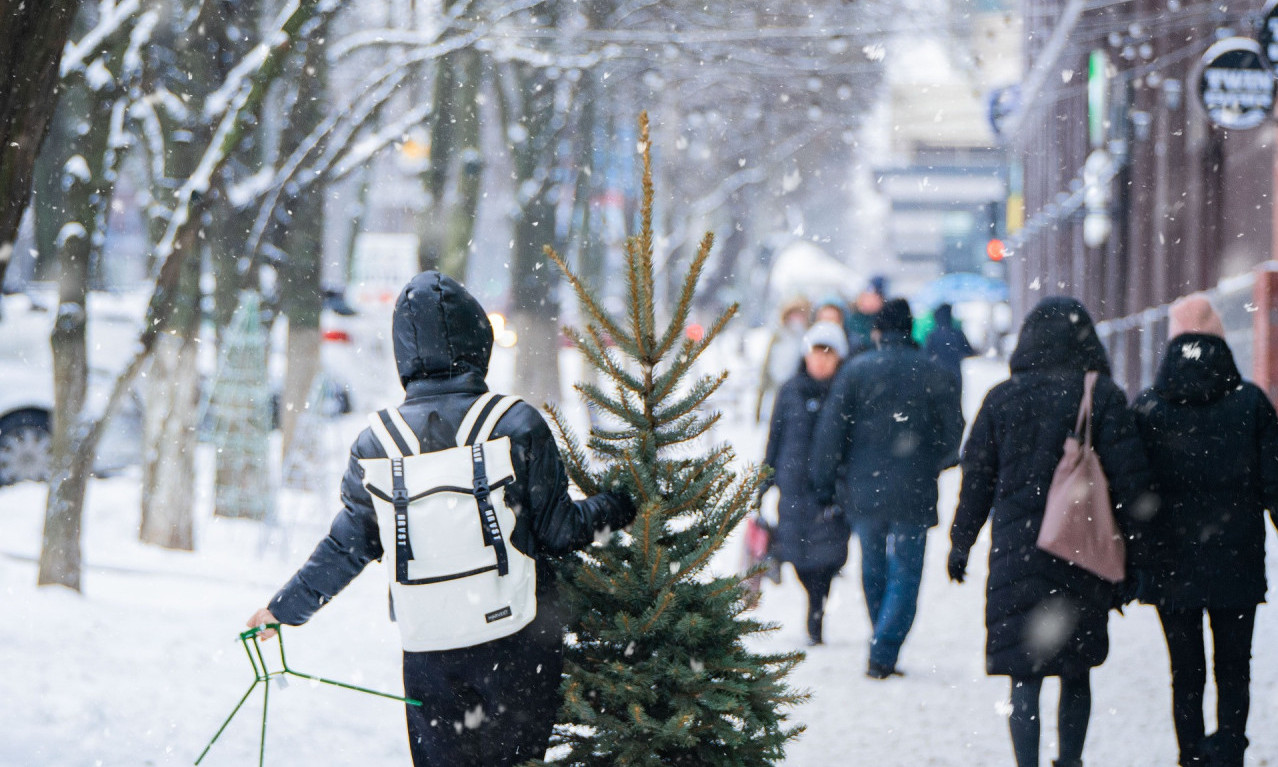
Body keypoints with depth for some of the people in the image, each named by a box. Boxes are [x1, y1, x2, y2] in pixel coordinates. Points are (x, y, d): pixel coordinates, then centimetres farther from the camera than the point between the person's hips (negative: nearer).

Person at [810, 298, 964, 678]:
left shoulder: (855, 370, -3)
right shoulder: (933, 375, -4)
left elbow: (830, 431, -5)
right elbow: (954, 436, 0)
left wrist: (824, 485, 3)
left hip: (863, 490, 1)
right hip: (913, 495, -1)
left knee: (873, 571, 16)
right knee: (905, 575, 4)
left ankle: (883, 650, 24)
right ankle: (883, 654, -10)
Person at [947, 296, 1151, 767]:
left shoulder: (1002, 398, 1)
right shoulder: (1102, 396, -3)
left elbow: (977, 478, 5)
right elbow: (1130, 477, -6)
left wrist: (961, 543, 15)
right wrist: (1132, 549, 1)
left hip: (1017, 551, 0)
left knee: (1024, 674, -1)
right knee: (1076, 669, 16)